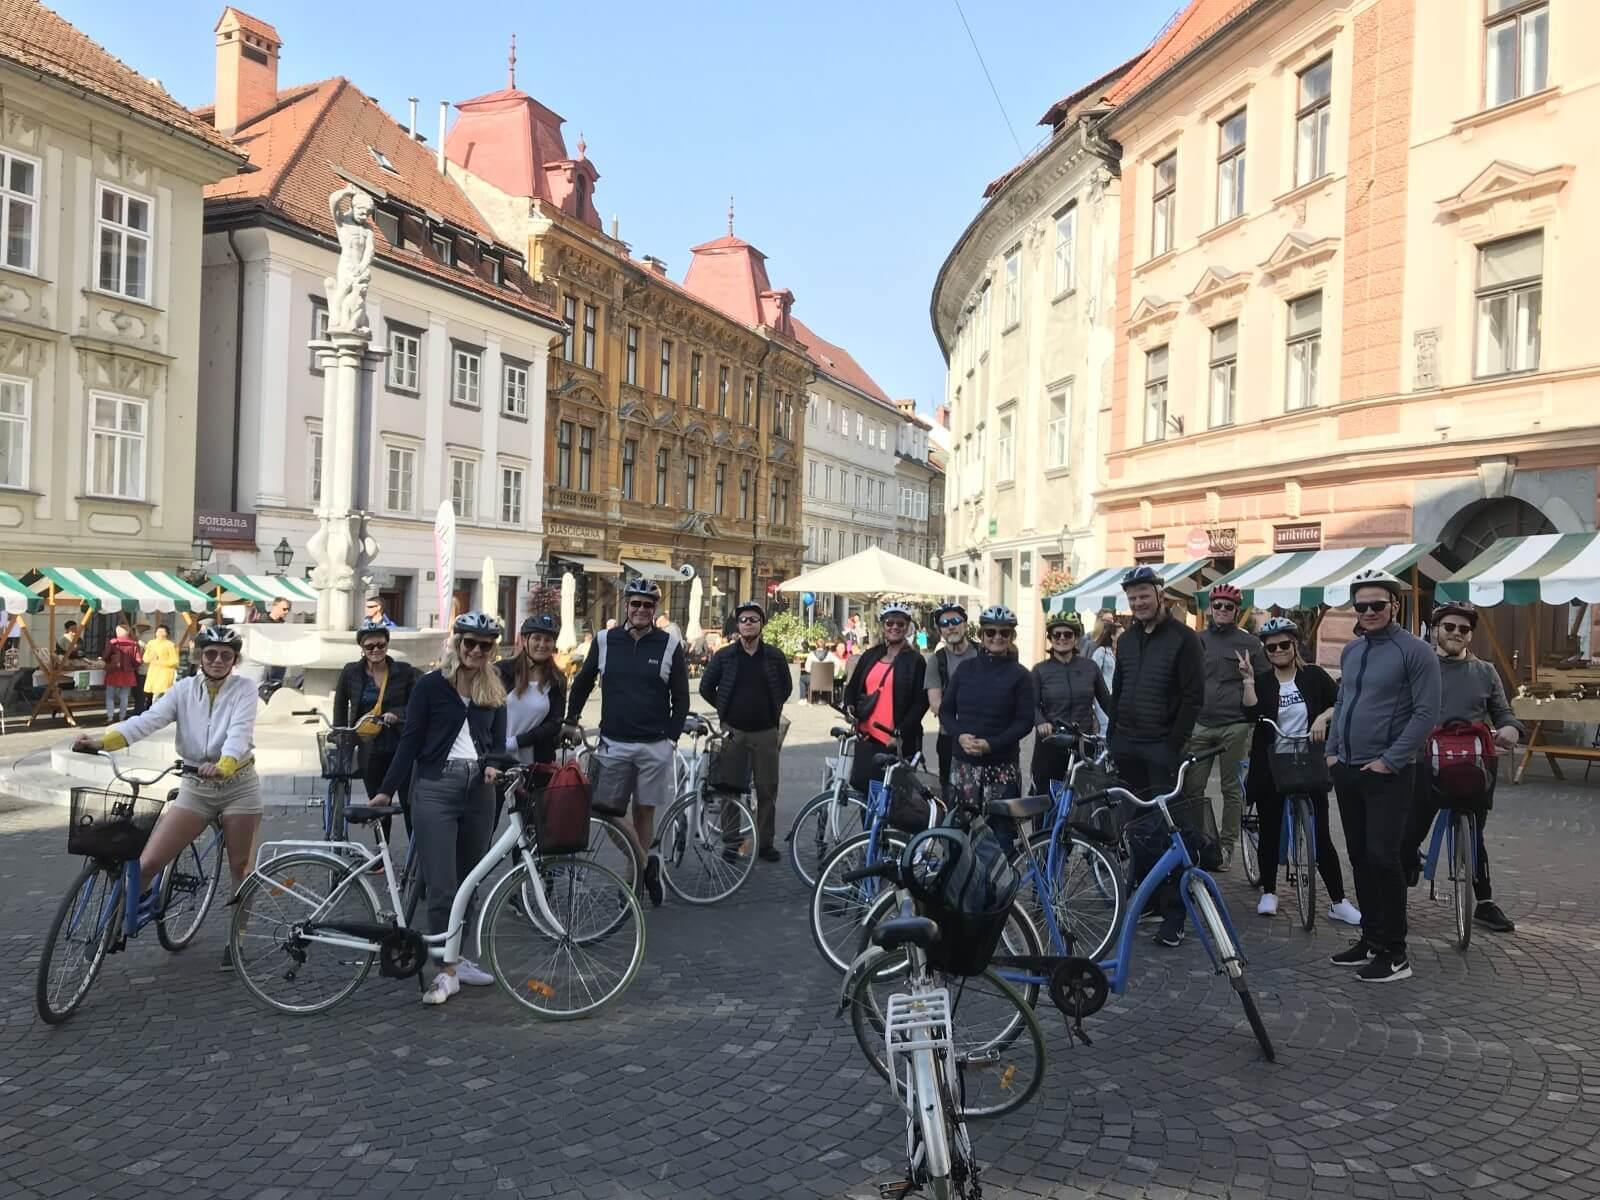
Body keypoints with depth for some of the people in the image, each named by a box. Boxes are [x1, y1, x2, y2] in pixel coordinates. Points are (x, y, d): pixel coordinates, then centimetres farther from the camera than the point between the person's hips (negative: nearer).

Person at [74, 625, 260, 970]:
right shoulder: (184, 689, 2)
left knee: (240, 866, 7)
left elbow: (240, 731, -23)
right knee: (148, 862, -7)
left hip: (238, 785, -2)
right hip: (195, 786, 2)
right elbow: (149, 720, -13)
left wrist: (223, 765, -43)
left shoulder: (244, 688, -7)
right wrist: (103, 740, -30)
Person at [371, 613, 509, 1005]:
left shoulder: (494, 690, 12)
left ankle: (457, 957, 24)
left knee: (468, 881, 10)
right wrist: (387, 790, -2)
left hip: (478, 790, 4)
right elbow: (410, 740, 0)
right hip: (435, 788, -4)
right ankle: (447, 971, 0)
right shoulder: (431, 685, -1)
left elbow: (498, 740, 12)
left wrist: (492, 765, -10)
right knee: (441, 885, -6)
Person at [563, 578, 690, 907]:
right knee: (610, 812, 1)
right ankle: (649, 861, 13)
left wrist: (672, 736, -3)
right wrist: (570, 721, 13)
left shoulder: (670, 645, -1)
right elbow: (583, 683, 15)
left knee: (644, 810, 4)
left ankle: (643, 867, 17)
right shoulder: (606, 641, 4)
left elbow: (680, 697, 3)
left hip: (655, 745, -2)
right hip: (613, 743, 2)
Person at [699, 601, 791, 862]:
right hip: (733, 731, 0)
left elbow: (785, 687, 17)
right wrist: (725, 711, 8)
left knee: (767, 789, 4)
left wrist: (773, 711, 10)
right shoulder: (724, 656, 2)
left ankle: (765, 842, 13)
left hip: (766, 732, 1)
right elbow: (706, 688, 10)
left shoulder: (774, 656, 4)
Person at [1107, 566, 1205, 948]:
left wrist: (1174, 744, -14)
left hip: (1162, 748, -6)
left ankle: (1174, 916, -2)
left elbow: (1193, 697, -9)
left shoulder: (1184, 638, -6)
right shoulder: (1126, 640, 14)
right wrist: (1113, 737, 12)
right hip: (1127, 746, 6)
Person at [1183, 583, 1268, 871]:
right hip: (1200, 724, 3)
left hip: (1234, 725, -2)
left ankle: (1227, 846, 12)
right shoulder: (1197, 640, 12)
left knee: (1231, 788, 4)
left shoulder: (1248, 642, 4)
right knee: (1192, 788, 0)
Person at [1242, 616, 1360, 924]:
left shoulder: (1313, 675, 1)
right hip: (1271, 768, 1)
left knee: (1321, 835, -2)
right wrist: (1247, 679, -21)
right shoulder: (1262, 681, 3)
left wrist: (1323, 717, -22)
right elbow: (1252, 715, -14)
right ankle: (1269, 892, 23)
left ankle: (1338, 902, 5)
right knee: (1270, 831, 8)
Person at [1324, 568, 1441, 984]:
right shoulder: (1351, 650, 12)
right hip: (1347, 772, 7)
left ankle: (1394, 954, 1)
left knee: (1382, 857, -9)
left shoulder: (1415, 651, -9)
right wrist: (1332, 750, 10)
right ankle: (1371, 938, 23)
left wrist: (1389, 760, -16)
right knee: (1360, 858, 12)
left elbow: (1426, 713, -13)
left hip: (1387, 775, -7)